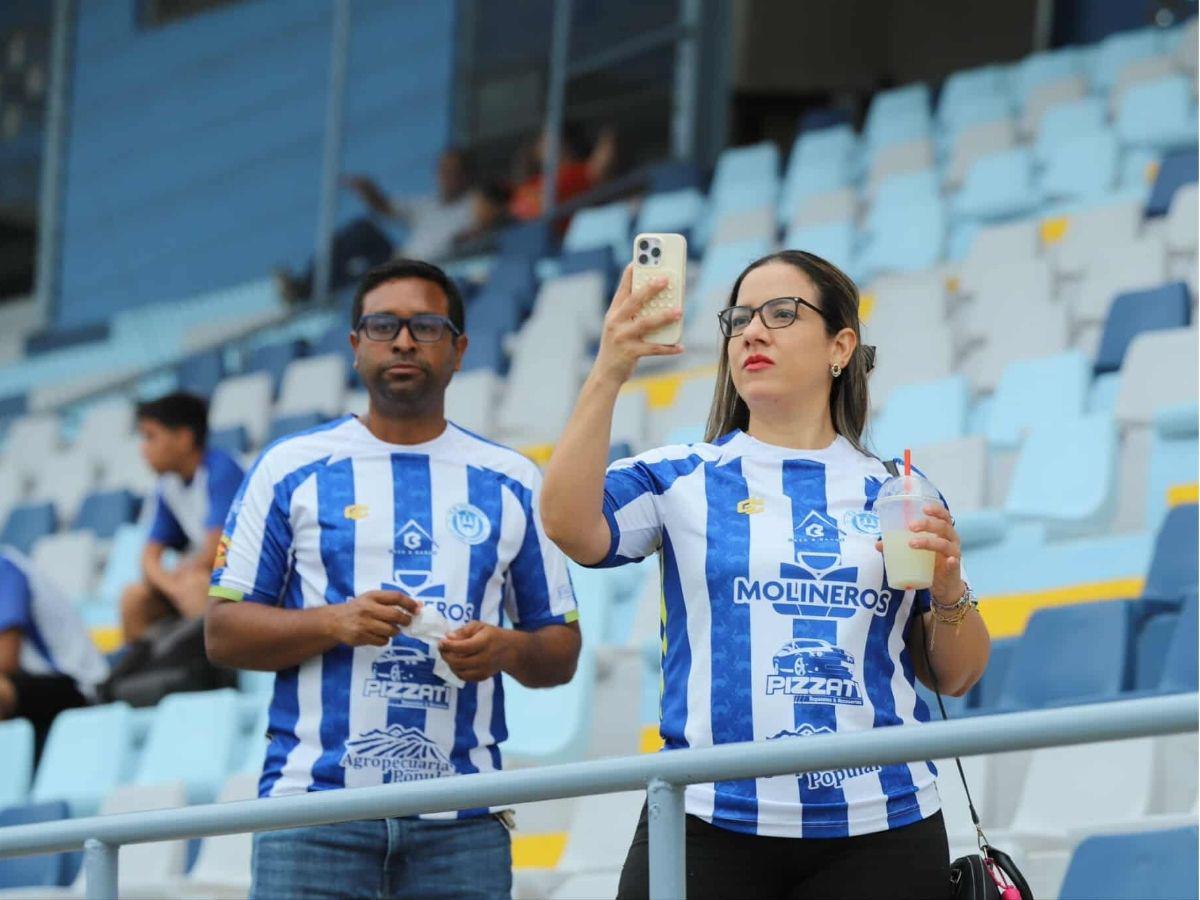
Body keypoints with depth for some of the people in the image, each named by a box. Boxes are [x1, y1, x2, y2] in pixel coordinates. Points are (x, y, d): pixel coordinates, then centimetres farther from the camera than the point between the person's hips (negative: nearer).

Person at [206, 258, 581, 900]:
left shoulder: (511, 483, 13)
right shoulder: (293, 470, 8)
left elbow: (562, 649, 15)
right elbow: (223, 631, 5)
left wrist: (506, 649, -8)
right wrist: (335, 623, -12)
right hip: (313, 800, -1)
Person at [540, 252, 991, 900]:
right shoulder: (682, 479, 7)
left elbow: (955, 676, 13)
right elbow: (568, 525, -13)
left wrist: (949, 592, -7)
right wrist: (607, 374, -22)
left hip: (878, 829, 1)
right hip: (711, 825, -1)